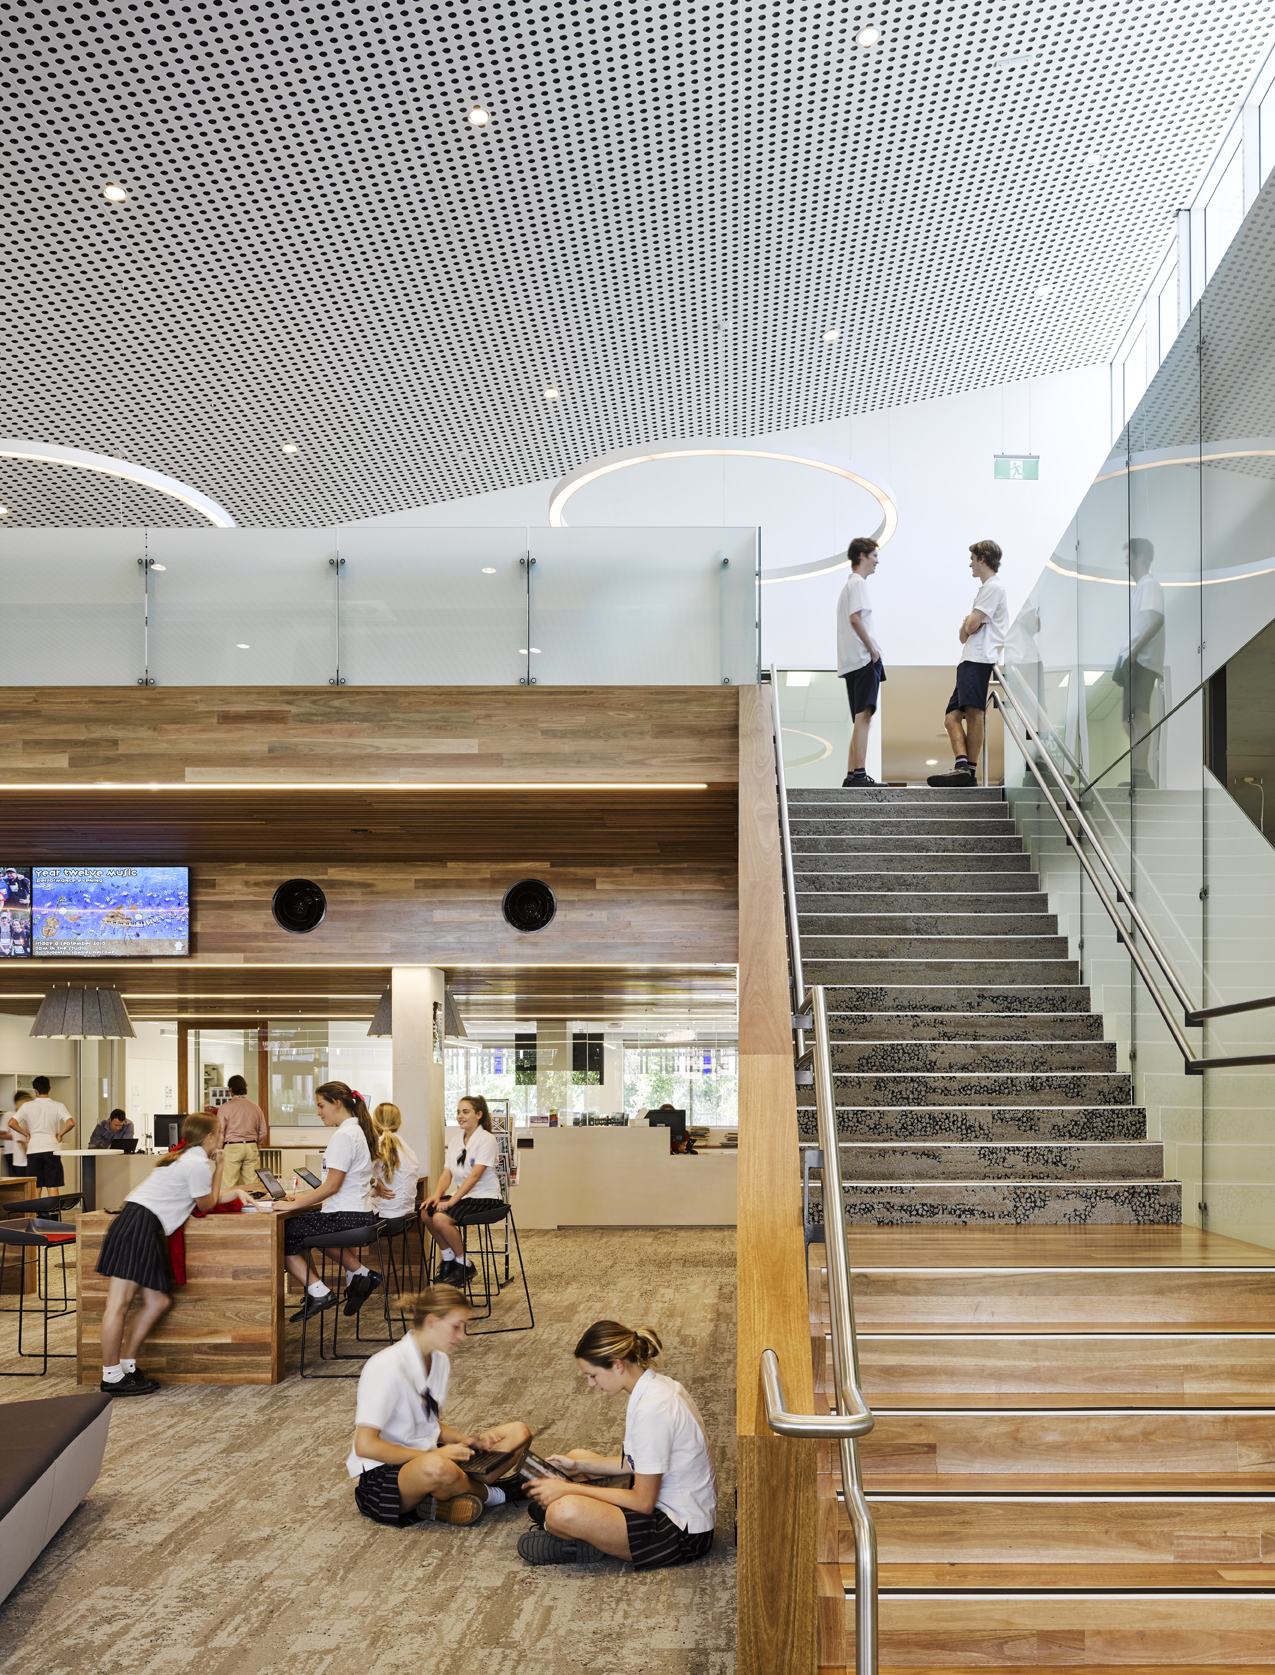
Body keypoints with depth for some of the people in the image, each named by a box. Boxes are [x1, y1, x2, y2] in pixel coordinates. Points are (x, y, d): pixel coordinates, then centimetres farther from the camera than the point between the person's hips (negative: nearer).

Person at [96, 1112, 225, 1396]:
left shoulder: (184, 1157, 24)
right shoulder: (198, 1164, -7)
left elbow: (202, 1197, 31)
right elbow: (207, 1204, 5)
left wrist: (216, 1164, 31)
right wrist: (217, 1166, 12)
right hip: (139, 1225, -11)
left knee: (158, 1301, 10)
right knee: (119, 1303, -9)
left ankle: (126, 1366, 15)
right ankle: (111, 1377, -8)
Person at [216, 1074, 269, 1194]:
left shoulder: (225, 1108, -4)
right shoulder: (255, 1107, 7)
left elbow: (220, 1132, -3)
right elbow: (263, 1131, 11)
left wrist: (219, 1150, 9)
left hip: (232, 1148, -4)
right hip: (251, 1148, 4)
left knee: (229, 1184, -3)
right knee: (252, 1184, 4)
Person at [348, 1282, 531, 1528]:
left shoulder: (440, 1361, 8)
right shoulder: (387, 1367, -20)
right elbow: (365, 1445, -24)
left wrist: (469, 1441, -2)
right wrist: (435, 1454, -22)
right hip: (380, 1476, -9)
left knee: (518, 1432, -3)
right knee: (438, 1468, -42)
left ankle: (438, 1504, -15)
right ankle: (493, 1495, -9)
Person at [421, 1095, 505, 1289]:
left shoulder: (486, 1139, -12)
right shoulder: (458, 1141, 13)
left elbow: (475, 1176, -21)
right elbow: (447, 1173, 8)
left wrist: (451, 1201, -26)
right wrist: (437, 1194, -12)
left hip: (484, 1198, -8)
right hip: (462, 1195, 8)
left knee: (441, 1218, -26)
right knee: (426, 1212, -14)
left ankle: (464, 1265, -7)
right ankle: (448, 1258, 5)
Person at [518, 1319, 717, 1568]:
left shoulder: (652, 1409, -27)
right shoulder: (656, 1385, 3)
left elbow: (643, 1502, -23)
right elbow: (636, 1462, 15)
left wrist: (570, 1489, -18)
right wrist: (578, 1466, 7)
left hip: (683, 1534, -10)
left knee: (565, 1512, -29)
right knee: (577, 1455, 22)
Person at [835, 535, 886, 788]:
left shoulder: (849, 584, 26)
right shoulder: (858, 583, -4)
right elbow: (856, 618, -16)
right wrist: (873, 649, -13)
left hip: (851, 662, 10)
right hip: (864, 659, -10)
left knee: (861, 719, 9)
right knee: (863, 715, -17)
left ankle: (851, 776, 6)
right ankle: (859, 773, -26)